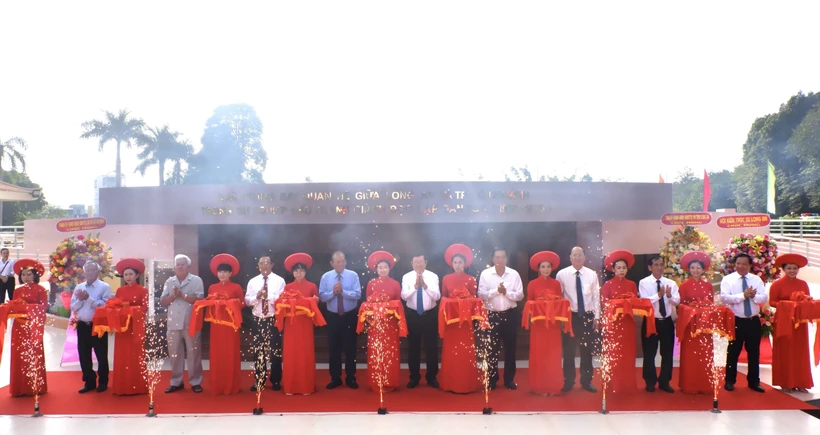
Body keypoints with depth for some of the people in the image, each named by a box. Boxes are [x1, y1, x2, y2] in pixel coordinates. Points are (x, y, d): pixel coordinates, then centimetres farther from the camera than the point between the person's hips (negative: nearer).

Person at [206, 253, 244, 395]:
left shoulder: (237, 287, 1)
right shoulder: (212, 287, 10)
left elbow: (242, 304, 2)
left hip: (231, 324, -3)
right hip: (216, 324, 3)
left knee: (231, 354, 1)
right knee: (217, 354, 4)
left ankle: (231, 386, 9)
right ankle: (217, 387, 12)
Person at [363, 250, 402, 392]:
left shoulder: (395, 284, 5)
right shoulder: (371, 284, 5)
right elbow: (367, 302, 6)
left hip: (391, 322, 0)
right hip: (375, 322, 0)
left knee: (391, 351, 1)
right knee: (375, 351, -1)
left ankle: (390, 383, 10)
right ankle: (376, 383, 6)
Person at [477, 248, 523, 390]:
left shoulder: (514, 274, 0)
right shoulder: (485, 274, -3)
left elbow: (520, 295, -3)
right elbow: (481, 294, -8)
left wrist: (506, 292, -19)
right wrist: (496, 291, -20)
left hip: (510, 314, 1)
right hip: (492, 315, -1)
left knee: (510, 347, 8)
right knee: (492, 348, 6)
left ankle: (509, 379, 20)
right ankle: (492, 379, 17)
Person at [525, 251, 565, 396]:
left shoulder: (556, 284, 8)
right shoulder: (532, 284, 2)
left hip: (553, 323, 2)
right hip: (538, 323, -2)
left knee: (553, 354, 2)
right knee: (538, 354, -1)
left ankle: (553, 386, 10)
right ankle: (540, 386, 7)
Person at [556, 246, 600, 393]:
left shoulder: (592, 274, 2)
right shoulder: (562, 274, -4)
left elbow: (596, 296, 5)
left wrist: (596, 317, 2)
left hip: (587, 316, 2)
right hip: (569, 315, -1)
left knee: (587, 350, 9)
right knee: (569, 350, 5)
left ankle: (586, 381, 22)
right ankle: (568, 381, 19)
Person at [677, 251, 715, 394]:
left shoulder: (708, 285, 9)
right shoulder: (684, 286, -1)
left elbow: (712, 304, 9)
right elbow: (681, 306, -2)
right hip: (690, 324, -3)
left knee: (705, 355, 5)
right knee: (690, 355, -1)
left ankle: (706, 385, 13)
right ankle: (690, 386, 5)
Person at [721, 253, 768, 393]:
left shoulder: (757, 279, 6)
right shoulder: (727, 279, -4)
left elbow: (764, 298, -2)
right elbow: (724, 297, -16)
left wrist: (754, 296, -22)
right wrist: (743, 295, -25)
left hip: (754, 321, 3)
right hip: (736, 321, -3)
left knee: (754, 352, 10)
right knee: (733, 352, 5)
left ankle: (754, 382, 22)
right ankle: (730, 381, 15)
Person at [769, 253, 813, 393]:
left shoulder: (803, 284, 9)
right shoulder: (777, 284, -5)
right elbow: (772, 302, -6)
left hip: (800, 322, 4)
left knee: (800, 352, 6)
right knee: (785, 352, 1)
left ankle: (800, 383, 12)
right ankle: (786, 383, 8)